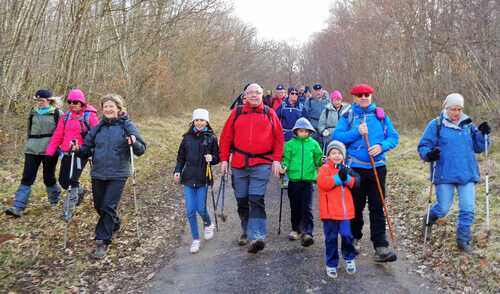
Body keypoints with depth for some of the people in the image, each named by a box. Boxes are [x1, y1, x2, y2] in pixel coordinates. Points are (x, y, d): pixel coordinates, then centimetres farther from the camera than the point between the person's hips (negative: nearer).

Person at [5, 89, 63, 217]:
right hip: (32, 149, 4)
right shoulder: (33, 112, 12)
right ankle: (18, 208, -5)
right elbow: (29, 130, 23)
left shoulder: (57, 113, -2)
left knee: (49, 177, 6)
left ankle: (55, 200, 31)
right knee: (27, 178, -3)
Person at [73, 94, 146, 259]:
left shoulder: (127, 126, -4)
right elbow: (87, 149, 12)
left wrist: (134, 143, -29)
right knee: (99, 206, 15)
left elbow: (141, 150, -8)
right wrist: (78, 150, -9)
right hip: (98, 174, 5)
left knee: (108, 207, -7)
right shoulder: (98, 128, 8)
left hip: (117, 175, -5)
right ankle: (114, 225, 43)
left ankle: (103, 242, 5)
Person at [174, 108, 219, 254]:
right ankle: (195, 239, 17)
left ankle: (208, 225, 33)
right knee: (190, 211, 2)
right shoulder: (187, 138, 7)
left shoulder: (211, 138, 0)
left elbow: (217, 158, 3)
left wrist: (211, 158, -18)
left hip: (203, 179, -2)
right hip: (188, 178, 3)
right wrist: (177, 171, -2)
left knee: (201, 209, -1)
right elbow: (181, 157, 11)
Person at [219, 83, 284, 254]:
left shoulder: (269, 113, 6)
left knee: (256, 200, -12)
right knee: (242, 201, 11)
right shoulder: (236, 113, 8)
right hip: (239, 164, 3)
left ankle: (257, 236, -14)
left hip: (261, 164, -2)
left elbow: (279, 138, 6)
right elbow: (226, 137, 8)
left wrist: (276, 159, -2)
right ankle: (246, 232, 29)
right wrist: (224, 159, 3)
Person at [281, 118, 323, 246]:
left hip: (308, 179, -1)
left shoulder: (313, 144, 7)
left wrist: (322, 161, -13)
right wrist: (284, 167, -13)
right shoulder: (290, 144, 5)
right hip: (294, 179, 1)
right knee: (295, 206, 11)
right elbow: (286, 159, 5)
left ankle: (307, 233, -11)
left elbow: (318, 159, 8)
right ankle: (296, 229, 27)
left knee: (307, 207, -7)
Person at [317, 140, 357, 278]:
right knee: (331, 238, 6)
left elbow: (354, 184, 3)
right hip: (329, 211, -3)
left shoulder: (346, 169, 13)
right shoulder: (325, 168, -2)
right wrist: (338, 177, -21)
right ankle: (331, 264, 19)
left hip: (345, 210, 3)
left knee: (347, 235, -2)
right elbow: (322, 183, -19)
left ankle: (349, 258, 25)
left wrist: (347, 177, -16)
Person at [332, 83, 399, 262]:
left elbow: (394, 137, 5)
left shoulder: (380, 115, 6)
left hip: (377, 167, 1)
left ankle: (381, 247, 0)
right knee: (356, 206, 11)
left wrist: (382, 146, -14)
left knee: (377, 208, -2)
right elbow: (336, 137, -6)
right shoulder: (348, 116, 3)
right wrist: (356, 132, -16)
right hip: (355, 167, 0)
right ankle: (355, 238, 31)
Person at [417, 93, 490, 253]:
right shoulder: (436, 125, -3)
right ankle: (429, 220, 35)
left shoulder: (468, 125, 11)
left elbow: (478, 148, 14)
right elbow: (423, 146, -3)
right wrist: (429, 154, -24)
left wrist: (482, 134, -4)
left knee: (468, 209, 2)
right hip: (444, 175, -4)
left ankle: (463, 240, 19)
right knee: (443, 208, 2)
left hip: (467, 174, 4)